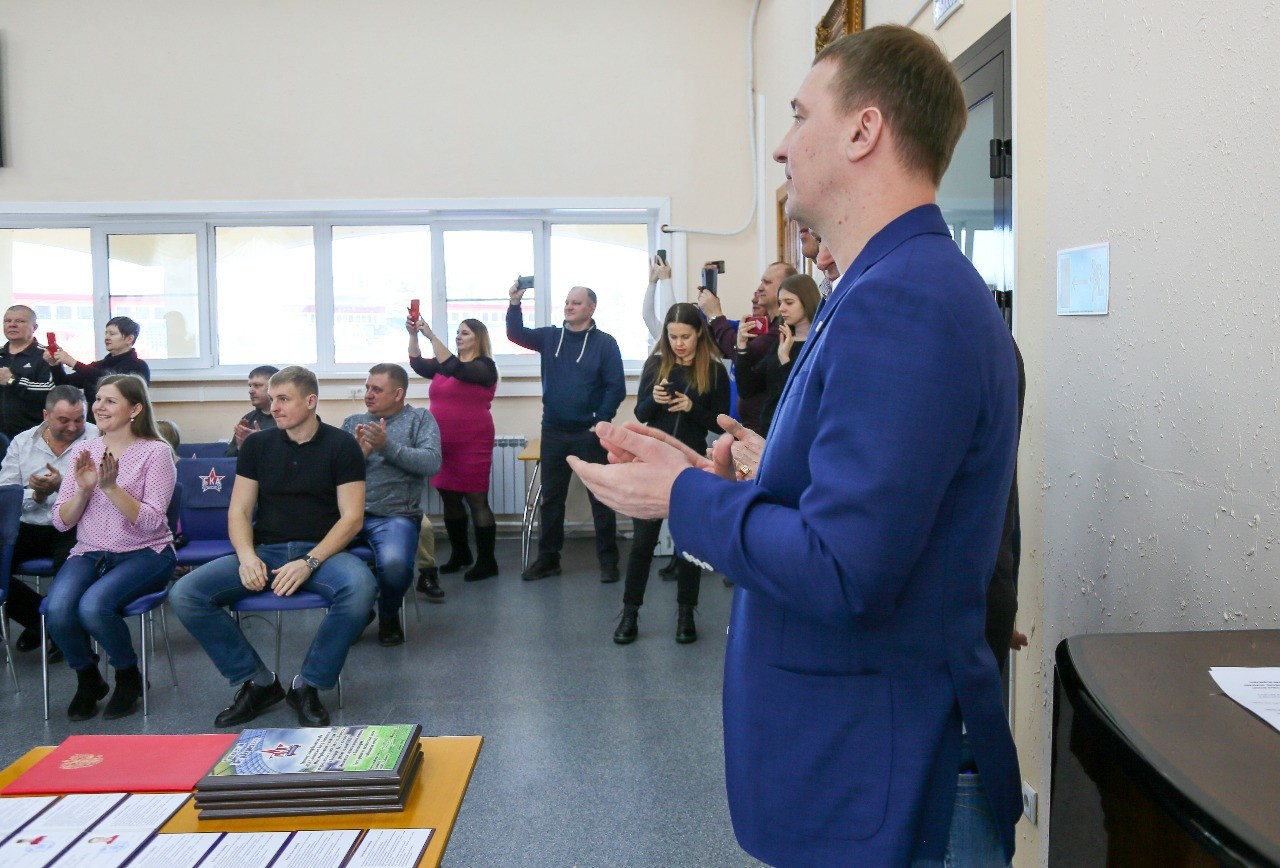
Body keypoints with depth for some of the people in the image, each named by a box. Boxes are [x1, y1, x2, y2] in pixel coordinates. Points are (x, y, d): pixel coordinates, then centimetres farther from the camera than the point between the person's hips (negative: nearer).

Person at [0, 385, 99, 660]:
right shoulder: (22, 442, 9)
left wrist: (63, 485, -28)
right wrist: (37, 495, -14)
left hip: (74, 528, -4)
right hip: (28, 528, 5)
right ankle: (37, 617, 9)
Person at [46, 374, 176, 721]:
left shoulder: (155, 452, -5)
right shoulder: (83, 451, 9)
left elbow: (152, 521, -13)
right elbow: (61, 522, 6)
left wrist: (111, 488, -24)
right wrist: (83, 488, -12)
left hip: (144, 553, -4)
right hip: (89, 553, 4)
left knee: (93, 605, -31)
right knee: (58, 609, -26)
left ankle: (128, 677, -1)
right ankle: (87, 679, 5)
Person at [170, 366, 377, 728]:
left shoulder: (341, 446, 0)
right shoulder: (257, 445, 10)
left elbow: (352, 517, -6)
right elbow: (238, 511, 7)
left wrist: (309, 562, -20)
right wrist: (247, 556, -13)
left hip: (322, 550, -3)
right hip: (264, 550, 3)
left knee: (360, 587, -37)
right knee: (184, 595, -19)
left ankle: (309, 686, -14)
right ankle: (258, 683, -4)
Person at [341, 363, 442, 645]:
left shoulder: (420, 419, 12)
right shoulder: (352, 423, 20)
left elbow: (432, 463, -5)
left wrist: (387, 446, -13)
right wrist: (360, 452, -9)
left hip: (396, 515, -3)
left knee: (394, 563, -35)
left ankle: (389, 614, 4)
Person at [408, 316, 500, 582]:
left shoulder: (484, 366, -7)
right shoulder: (442, 364, 15)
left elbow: (455, 369, -23)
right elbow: (417, 364, 3)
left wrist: (431, 336, -25)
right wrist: (413, 335, -10)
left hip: (472, 444, -7)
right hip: (443, 444, 7)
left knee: (476, 500, -4)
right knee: (449, 499, 12)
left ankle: (487, 561, 2)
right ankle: (460, 553, 26)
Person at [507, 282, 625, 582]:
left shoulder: (604, 343, -4)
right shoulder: (550, 337, 9)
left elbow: (616, 388, -7)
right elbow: (516, 333, 0)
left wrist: (601, 423, -15)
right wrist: (515, 303, -14)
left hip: (590, 434, -4)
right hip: (553, 433, 4)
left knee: (601, 499, 3)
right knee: (551, 499, 11)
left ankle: (608, 561, 12)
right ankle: (548, 558, 22)